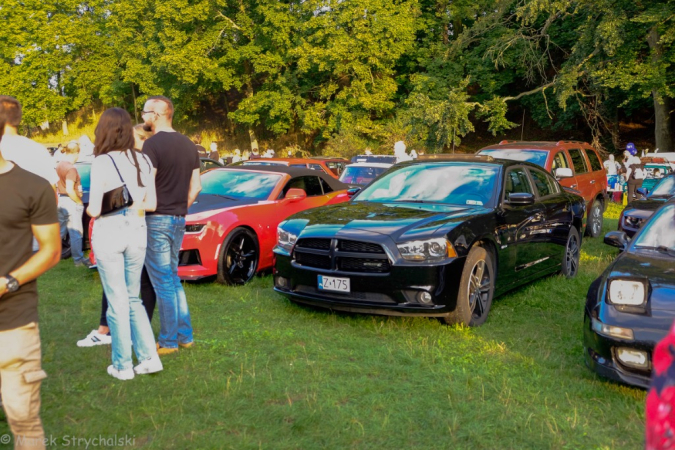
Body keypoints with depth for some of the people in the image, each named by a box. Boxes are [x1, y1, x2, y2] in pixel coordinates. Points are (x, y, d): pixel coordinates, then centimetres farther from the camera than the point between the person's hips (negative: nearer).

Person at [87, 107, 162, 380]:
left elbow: (94, 210, -12)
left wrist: (90, 208, 9)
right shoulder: (143, 161, 3)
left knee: (118, 301, 5)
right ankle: (149, 358, 13)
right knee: (133, 298, 18)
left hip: (108, 235, -4)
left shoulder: (102, 162, -11)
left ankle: (123, 366, 13)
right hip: (136, 233, 4)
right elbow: (151, 204, 7)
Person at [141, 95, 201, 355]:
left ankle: (169, 341, 6)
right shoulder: (188, 145, 11)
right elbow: (196, 186, 14)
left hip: (157, 219, -8)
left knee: (163, 283, -1)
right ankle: (185, 335, 21)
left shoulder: (153, 144, -14)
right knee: (173, 278, 17)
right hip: (179, 220, 8)